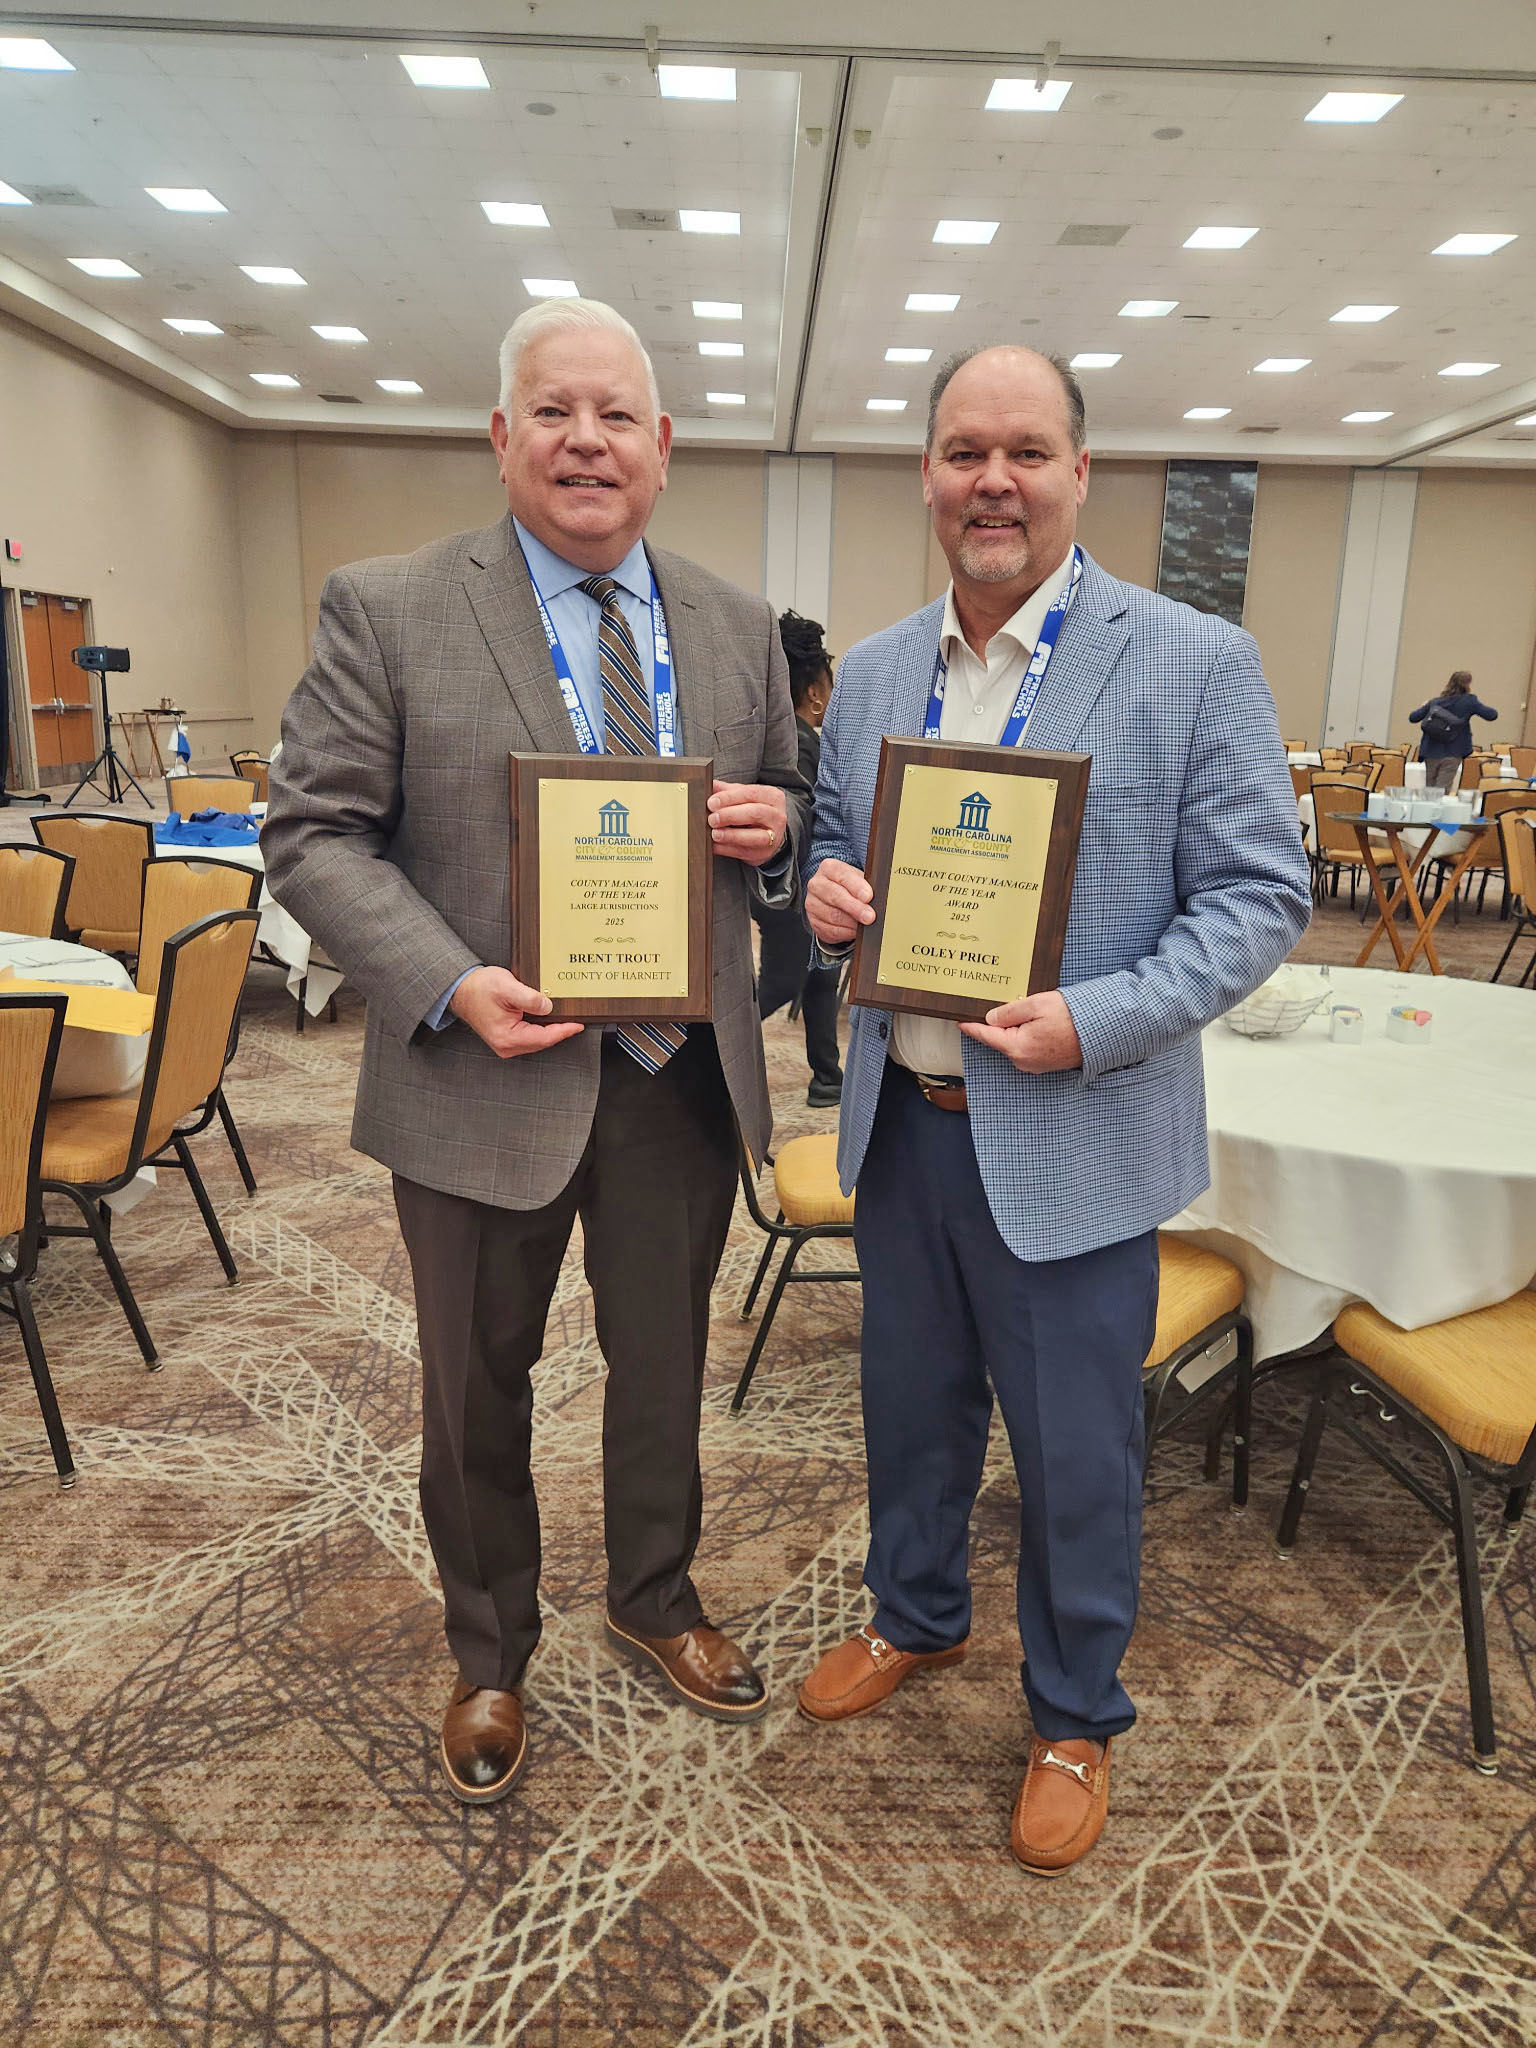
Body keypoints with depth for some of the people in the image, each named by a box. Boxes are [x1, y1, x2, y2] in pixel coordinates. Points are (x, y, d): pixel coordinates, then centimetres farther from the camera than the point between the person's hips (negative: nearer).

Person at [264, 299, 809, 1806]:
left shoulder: (737, 629, 7)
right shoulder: (387, 610, -5)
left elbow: (785, 817, 16)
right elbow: (312, 833, -8)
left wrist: (774, 828, -9)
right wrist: (452, 985, -22)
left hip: (684, 1076, 3)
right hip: (487, 1077, -3)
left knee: (665, 1366, 20)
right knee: (476, 1389, 15)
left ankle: (653, 1602, 47)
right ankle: (489, 1654, 42)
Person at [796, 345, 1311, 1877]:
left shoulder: (1194, 663, -9)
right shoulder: (869, 673, 7)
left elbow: (1260, 896, -10)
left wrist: (1094, 1022, -23)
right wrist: (824, 889, -8)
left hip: (1070, 1138, -4)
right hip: (900, 1120, 5)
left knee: (1075, 1453, 11)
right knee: (910, 1405, 22)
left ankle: (1074, 1719, 38)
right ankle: (915, 1620, 50)